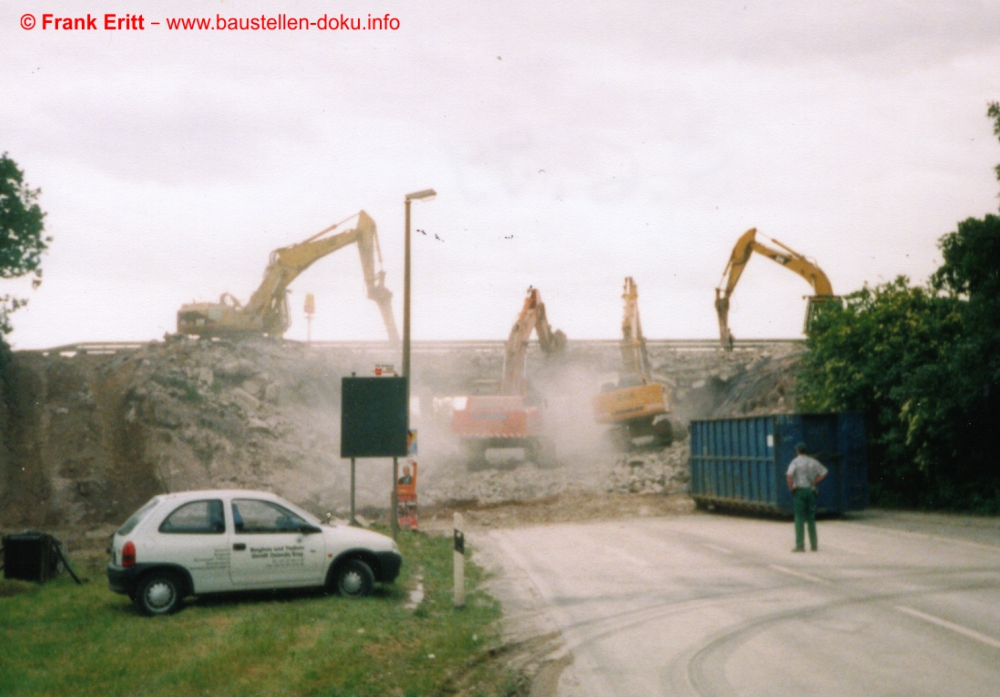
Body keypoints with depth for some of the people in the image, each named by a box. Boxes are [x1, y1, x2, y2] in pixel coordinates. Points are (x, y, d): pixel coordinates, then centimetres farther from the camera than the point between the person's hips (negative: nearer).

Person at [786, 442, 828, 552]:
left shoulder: (795, 462, -6)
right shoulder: (813, 461, 9)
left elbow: (789, 474, -22)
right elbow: (824, 472, 13)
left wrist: (790, 487, -10)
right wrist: (814, 482, 10)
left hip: (799, 490, -4)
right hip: (811, 490, 4)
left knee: (799, 518, -3)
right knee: (811, 518, 11)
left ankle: (800, 545, -6)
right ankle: (814, 545, 13)